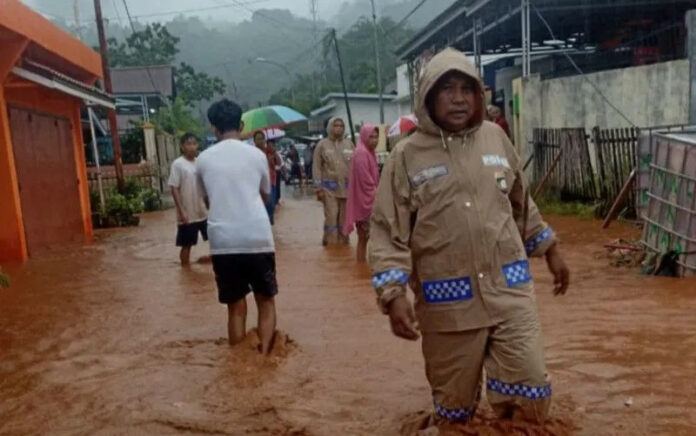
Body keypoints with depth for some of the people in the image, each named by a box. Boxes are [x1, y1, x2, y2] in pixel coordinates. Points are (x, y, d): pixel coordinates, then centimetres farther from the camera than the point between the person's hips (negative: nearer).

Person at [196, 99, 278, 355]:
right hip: (258, 237, -1)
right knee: (266, 301, 15)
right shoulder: (257, 154, 5)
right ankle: (264, 354, 6)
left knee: (236, 307, 13)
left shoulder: (204, 159, 6)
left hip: (223, 241, 1)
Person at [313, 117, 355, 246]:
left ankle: (343, 242, 19)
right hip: (329, 187, -3)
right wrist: (319, 188, -8)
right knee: (331, 217, -4)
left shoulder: (349, 144, 9)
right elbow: (317, 167, -2)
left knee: (345, 218, 8)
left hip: (347, 186, 3)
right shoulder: (322, 144, 1)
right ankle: (332, 244, 4)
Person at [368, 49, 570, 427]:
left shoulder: (495, 137, 7)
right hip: (448, 303, -2)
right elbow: (387, 233, -8)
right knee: (454, 405, 13)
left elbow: (522, 204, 19)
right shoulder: (407, 155, -5)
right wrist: (393, 294, -19)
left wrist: (550, 250, 22)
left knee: (531, 392, 6)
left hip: (509, 290, 3)